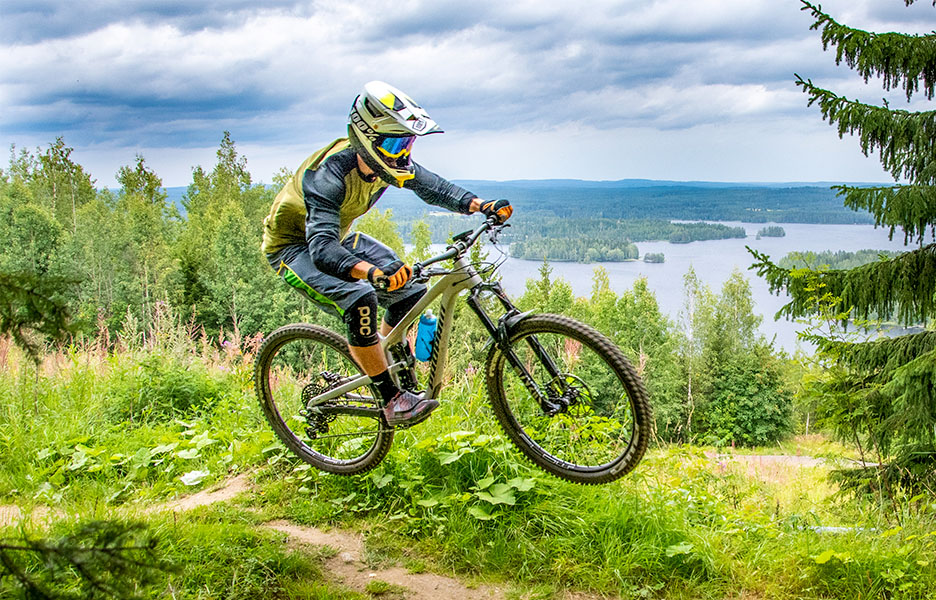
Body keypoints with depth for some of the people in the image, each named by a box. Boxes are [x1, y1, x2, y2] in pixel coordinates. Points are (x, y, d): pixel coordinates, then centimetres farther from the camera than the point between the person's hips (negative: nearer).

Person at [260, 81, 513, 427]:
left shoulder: (385, 162, -14)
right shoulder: (329, 174, -36)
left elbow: (432, 187, -3)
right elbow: (323, 248, -47)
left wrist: (483, 206, -19)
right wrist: (373, 272, -65)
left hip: (337, 237, 8)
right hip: (293, 246, -8)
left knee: (409, 291, -2)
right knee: (359, 298, -32)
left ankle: (398, 376, 15)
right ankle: (392, 400, -21)